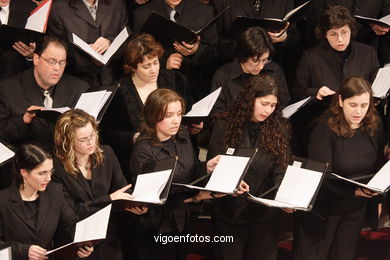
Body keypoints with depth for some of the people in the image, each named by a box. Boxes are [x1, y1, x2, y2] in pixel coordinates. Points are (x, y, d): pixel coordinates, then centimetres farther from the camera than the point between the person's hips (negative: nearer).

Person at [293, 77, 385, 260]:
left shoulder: (374, 126, -3)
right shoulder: (325, 130, -19)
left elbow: (379, 165, 10)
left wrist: (377, 198, 10)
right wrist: (354, 191, -31)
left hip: (356, 210, 4)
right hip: (324, 208, -4)